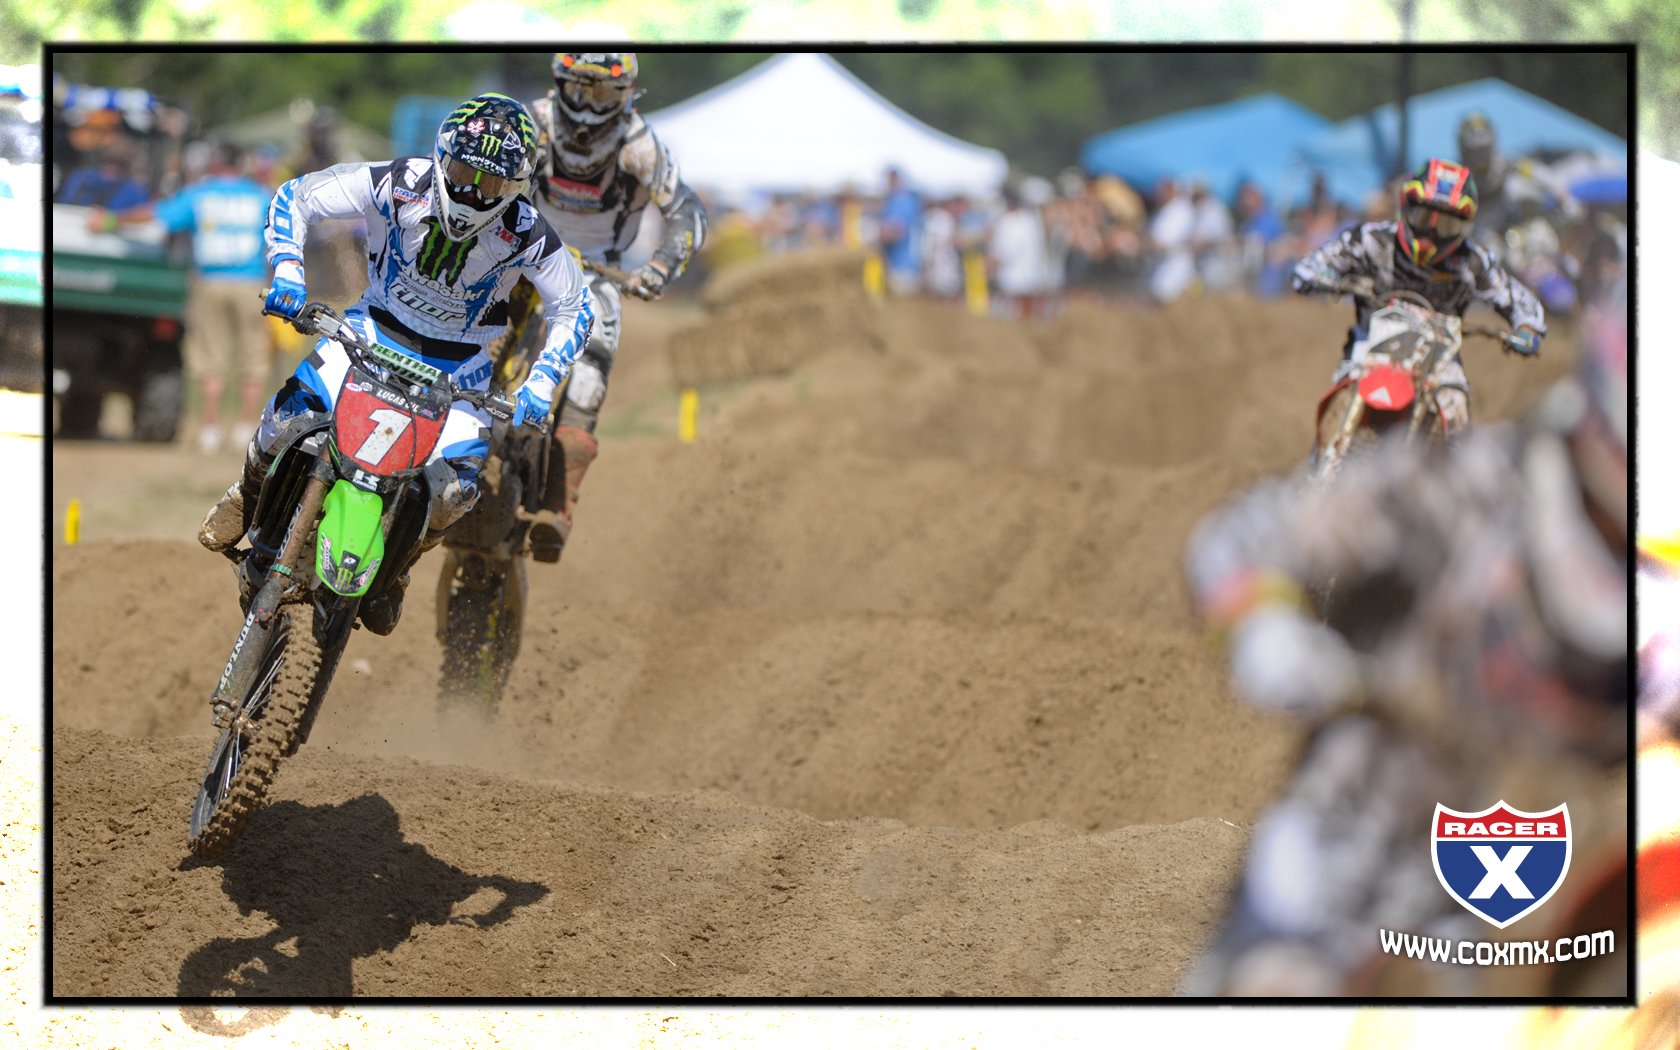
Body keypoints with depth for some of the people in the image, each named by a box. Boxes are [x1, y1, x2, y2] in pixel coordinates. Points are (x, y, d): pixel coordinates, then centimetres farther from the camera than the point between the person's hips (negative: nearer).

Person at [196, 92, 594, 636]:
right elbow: (296, 196, -12)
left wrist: (541, 385, -19)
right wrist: (287, 271, -27)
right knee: (292, 413, -21)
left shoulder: (530, 236, -21)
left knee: (455, 484, -18)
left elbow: (573, 309, -6)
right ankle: (251, 494, 15)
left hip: (457, 365, 0)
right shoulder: (398, 184, -21)